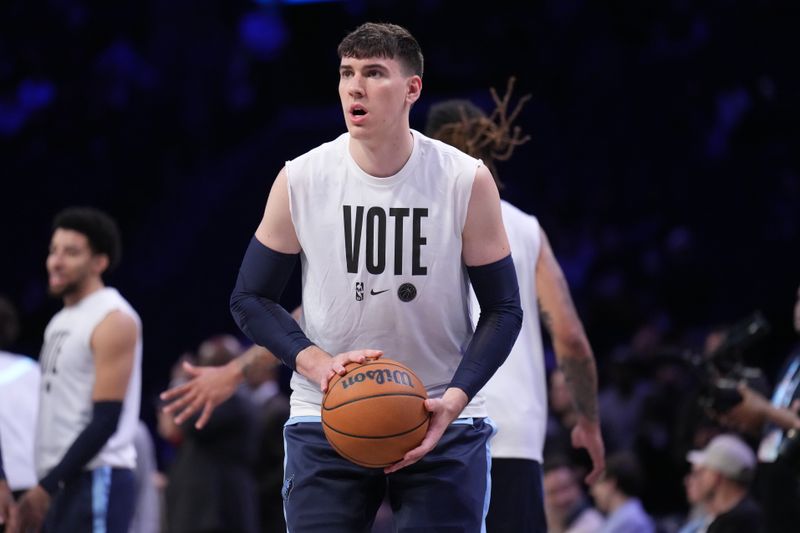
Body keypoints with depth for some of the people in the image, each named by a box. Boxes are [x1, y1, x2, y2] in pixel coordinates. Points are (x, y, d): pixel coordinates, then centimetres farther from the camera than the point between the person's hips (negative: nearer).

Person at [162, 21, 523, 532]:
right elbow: (251, 299, 3)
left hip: (443, 421, -1)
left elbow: (503, 310, -2)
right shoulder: (299, 181, -5)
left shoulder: (468, 182, -7)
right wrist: (318, 364, -14)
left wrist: (454, 400, -18)